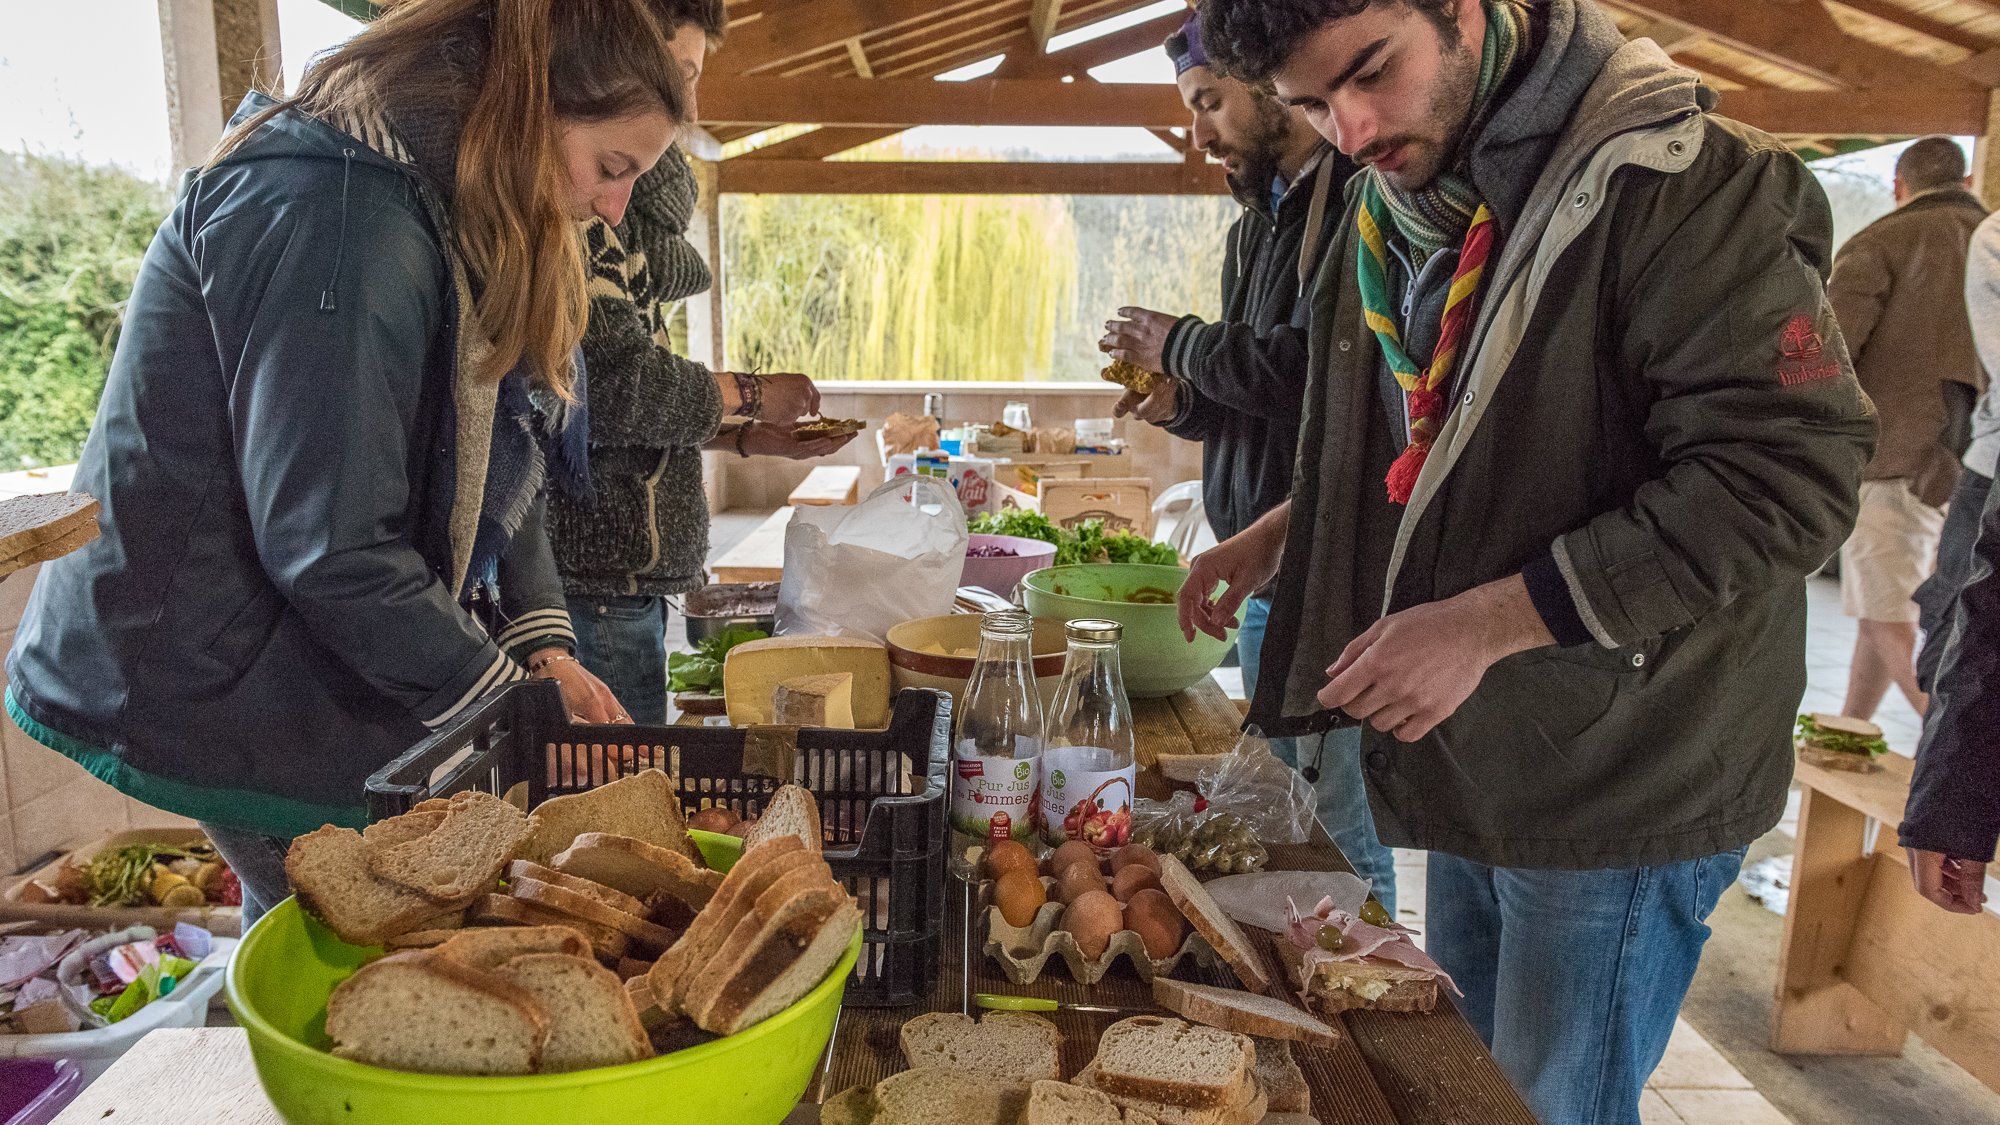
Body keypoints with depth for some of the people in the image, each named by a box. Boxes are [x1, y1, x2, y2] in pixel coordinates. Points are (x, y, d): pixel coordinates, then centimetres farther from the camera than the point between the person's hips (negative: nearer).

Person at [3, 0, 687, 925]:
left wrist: (542, 643, -5)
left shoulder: (450, 224, 8)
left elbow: (486, 469, 7)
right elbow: (331, 547, -27)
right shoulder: (335, 219, -25)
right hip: (213, 688, -9)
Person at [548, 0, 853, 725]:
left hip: (623, 572, 10)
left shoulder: (623, 198, 20)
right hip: (595, 578, -10)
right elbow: (613, 384, -19)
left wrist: (747, 436, 14)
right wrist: (749, 396, -4)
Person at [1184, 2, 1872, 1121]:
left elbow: (1788, 475, -24)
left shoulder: (1680, 181, -19)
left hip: (1618, 788, -7)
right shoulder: (1399, 210, 7)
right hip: (1468, 769, 8)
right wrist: (1280, 534, 7)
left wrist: (1485, 623, -26)